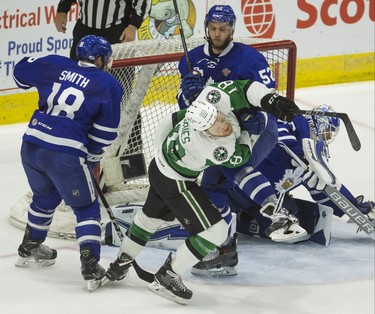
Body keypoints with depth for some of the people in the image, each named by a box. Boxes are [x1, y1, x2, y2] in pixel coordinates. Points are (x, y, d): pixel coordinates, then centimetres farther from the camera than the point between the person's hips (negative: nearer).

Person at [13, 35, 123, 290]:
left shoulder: (55, 66, 10)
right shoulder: (108, 84, 0)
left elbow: (22, 71, 26)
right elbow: (105, 132, 0)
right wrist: (91, 159, 14)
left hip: (32, 145, 5)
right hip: (66, 154, -5)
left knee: (45, 196, 31)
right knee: (86, 208, 9)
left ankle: (29, 248, 47)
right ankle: (90, 267, -2)